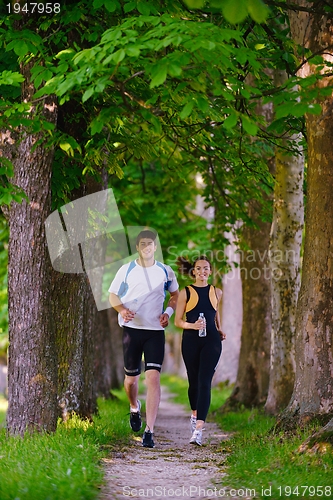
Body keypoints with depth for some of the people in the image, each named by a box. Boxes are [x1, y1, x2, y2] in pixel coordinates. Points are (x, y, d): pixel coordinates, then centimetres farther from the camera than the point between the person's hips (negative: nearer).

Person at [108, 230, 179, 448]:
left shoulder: (166, 272, 5)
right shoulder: (126, 270, 2)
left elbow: (175, 294, 19)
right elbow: (113, 295, 8)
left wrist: (168, 312, 0)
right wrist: (122, 310, -13)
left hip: (155, 331, 0)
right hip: (131, 329, 0)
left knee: (153, 377, -13)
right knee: (131, 377, 9)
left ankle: (149, 431, -15)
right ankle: (134, 407, 44)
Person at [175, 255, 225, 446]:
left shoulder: (216, 292, 8)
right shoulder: (186, 293, 1)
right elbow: (178, 320, 1)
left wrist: (219, 330, 19)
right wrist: (192, 325, -16)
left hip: (211, 341, 0)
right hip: (190, 340, 0)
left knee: (204, 382, -12)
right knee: (194, 381, 11)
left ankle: (199, 428, -20)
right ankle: (195, 414, 40)